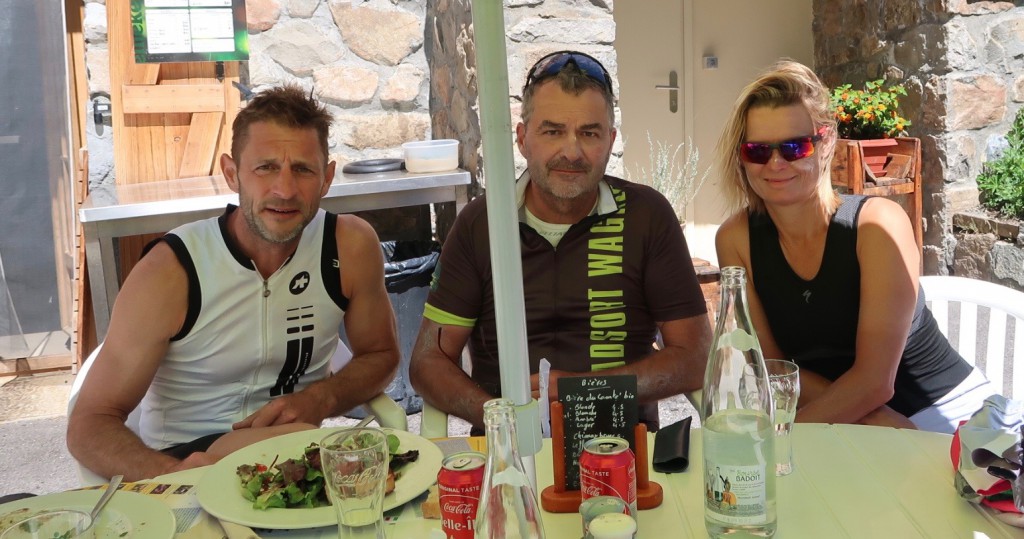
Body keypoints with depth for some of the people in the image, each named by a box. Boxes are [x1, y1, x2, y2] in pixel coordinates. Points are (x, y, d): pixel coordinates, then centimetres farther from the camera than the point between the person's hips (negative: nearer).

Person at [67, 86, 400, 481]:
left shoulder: (352, 247, -9)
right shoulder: (169, 272, -17)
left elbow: (380, 355, 8)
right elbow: (88, 425, -13)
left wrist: (321, 398, -14)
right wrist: (173, 473, -35)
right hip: (186, 457, -3)